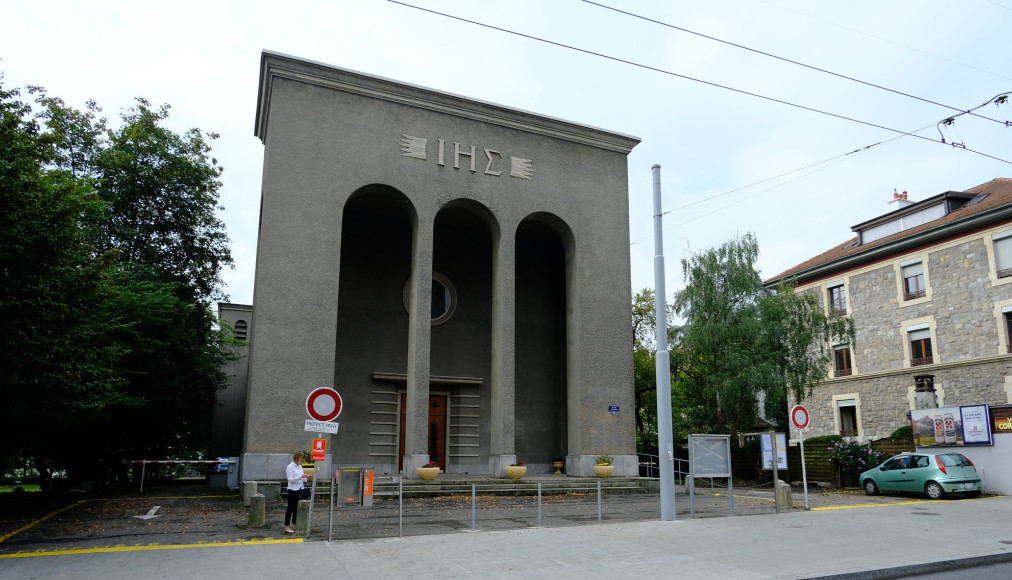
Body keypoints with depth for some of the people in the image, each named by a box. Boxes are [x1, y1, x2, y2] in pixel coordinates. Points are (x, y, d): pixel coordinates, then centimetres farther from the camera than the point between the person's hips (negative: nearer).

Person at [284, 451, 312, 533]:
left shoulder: (300, 466, 12)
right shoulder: (290, 467, -10)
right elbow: (290, 479, -18)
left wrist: (306, 478, -2)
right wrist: (301, 476, -25)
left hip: (300, 490, 7)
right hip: (293, 490, -7)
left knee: (296, 508, 11)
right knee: (290, 508, -2)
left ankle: (294, 526, 18)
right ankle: (287, 527, 3)